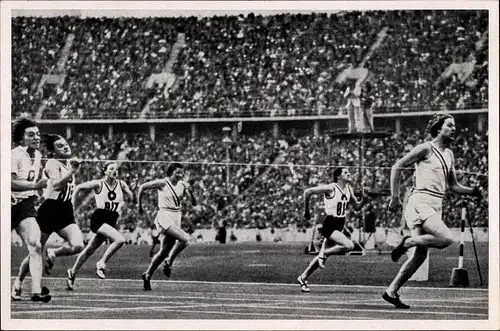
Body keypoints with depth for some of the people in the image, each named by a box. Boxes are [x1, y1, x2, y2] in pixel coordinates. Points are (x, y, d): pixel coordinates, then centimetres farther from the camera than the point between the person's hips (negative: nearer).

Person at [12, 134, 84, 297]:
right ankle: (18, 281, 24)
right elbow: (57, 185, -27)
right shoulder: (52, 163, -9)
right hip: (50, 210, -6)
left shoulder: (68, 163, 12)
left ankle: (52, 253, 10)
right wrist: (72, 172, -33)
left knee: (78, 245, -18)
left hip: (66, 212, 6)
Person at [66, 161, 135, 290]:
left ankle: (72, 273, 29)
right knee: (120, 239, -26)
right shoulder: (99, 184, -7)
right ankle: (102, 263, -11)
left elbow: (133, 199, 2)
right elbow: (78, 188, 3)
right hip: (98, 219, -5)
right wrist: (72, 204, -2)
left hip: (111, 221, 5)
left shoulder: (121, 184, 3)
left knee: (90, 250, 13)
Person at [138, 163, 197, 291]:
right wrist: (139, 205, 6)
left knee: (164, 251, 7)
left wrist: (190, 192, -17)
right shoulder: (162, 183, -8)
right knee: (185, 238, -25)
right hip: (164, 216, -6)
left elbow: (194, 203, 2)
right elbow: (142, 187, 2)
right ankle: (169, 262, -9)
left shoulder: (183, 185, 5)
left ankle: (147, 275, 21)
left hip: (176, 219, 6)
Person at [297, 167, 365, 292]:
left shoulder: (348, 189, 8)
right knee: (349, 245, -25)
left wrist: (363, 197, -5)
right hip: (330, 224, -8)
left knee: (323, 254, 11)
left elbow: (357, 205, 16)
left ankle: (303, 278, 22)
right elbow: (307, 192, -11)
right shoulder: (331, 188, -14)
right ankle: (323, 254, -4)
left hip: (339, 225, 8)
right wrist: (306, 211, -4)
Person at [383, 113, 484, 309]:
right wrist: (395, 197, -7)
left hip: (436, 206, 8)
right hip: (421, 202, -8)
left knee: (421, 254, 3)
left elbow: (453, 186, 26)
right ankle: (408, 242, -4)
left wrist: (473, 191, 8)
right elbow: (397, 167, -3)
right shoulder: (426, 149, -4)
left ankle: (391, 291, 8)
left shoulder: (449, 155, 19)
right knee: (446, 238, -24)